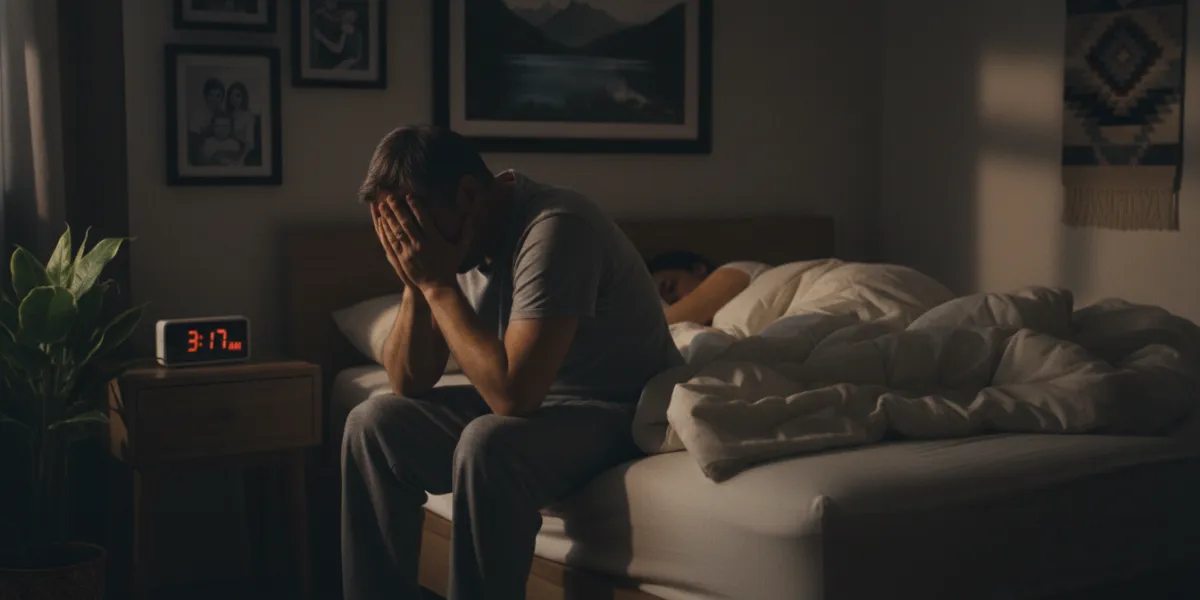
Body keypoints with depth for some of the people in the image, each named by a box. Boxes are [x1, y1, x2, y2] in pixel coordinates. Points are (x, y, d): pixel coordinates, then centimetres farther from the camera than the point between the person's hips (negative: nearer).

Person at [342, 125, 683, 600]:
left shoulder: (554, 227, -26)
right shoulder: (462, 241, -2)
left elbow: (513, 393, -33)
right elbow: (409, 385, 1)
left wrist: (438, 284, -25)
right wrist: (415, 285, -14)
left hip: (622, 412, -8)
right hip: (533, 401, 8)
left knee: (487, 446, -34)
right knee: (375, 424, -3)